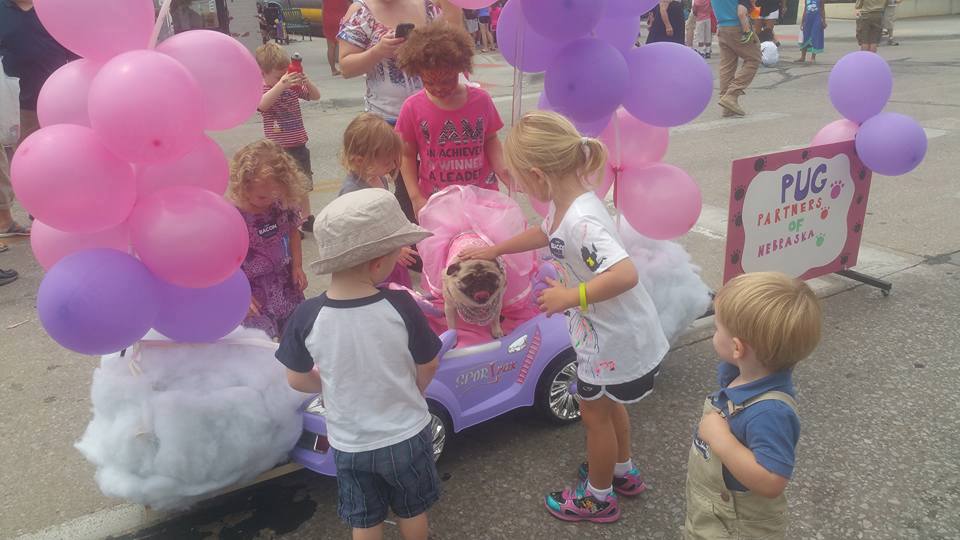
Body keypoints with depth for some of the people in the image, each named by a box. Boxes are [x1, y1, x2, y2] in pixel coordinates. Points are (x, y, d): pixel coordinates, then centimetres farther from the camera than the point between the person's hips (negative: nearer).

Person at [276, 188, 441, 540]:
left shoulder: (307, 317, -22)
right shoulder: (401, 307, -25)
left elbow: (297, 380, -8)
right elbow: (427, 368, -11)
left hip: (349, 444, 1)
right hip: (406, 435, -1)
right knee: (412, 511, 26)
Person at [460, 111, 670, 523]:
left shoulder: (581, 221, -34)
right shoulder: (563, 205, -4)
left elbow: (626, 274, -44)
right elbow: (544, 234, 18)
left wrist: (570, 296, -33)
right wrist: (494, 250, 25)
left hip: (615, 340, -9)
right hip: (608, 334, 9)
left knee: (595, 413, 13)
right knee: (608, 404, 29)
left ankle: (598, 497, 37)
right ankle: (623, 472, 52)